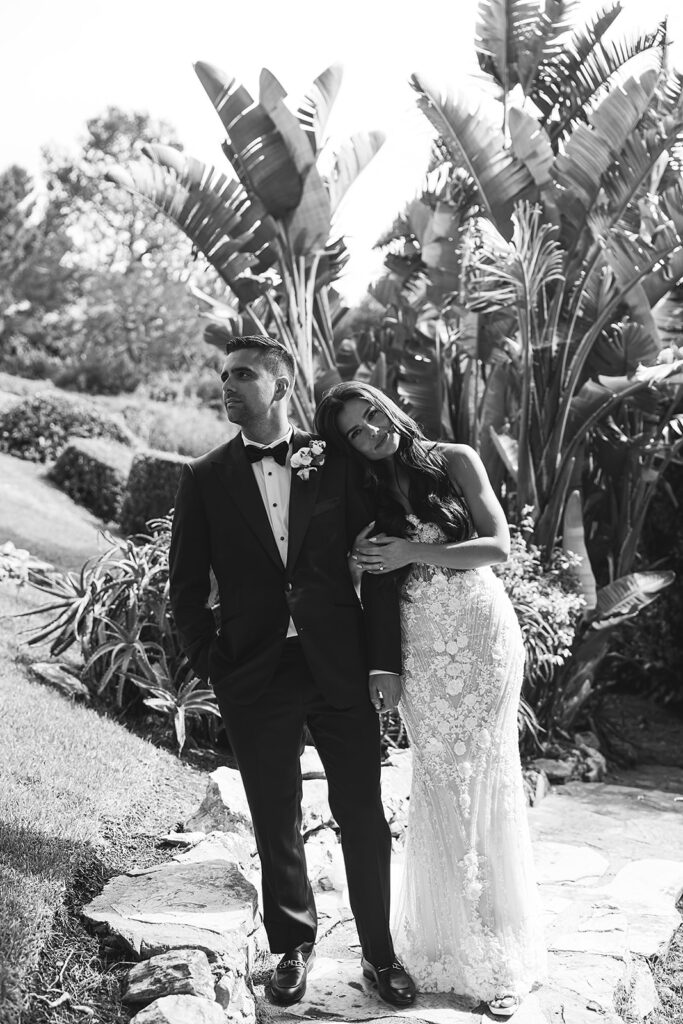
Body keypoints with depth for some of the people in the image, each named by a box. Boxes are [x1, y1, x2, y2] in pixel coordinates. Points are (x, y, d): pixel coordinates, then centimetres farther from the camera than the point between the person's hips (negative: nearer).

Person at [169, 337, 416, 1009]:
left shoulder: (336, 463, 2)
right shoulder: (205, 479, 4)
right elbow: (187, 585, 6)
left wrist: (385, 661, -2)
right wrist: (211, 667, -1)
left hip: (341, 670, 0)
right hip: (254, 677, 1)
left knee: (364, 820, 6)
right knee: (275, 825, 12)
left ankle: (378, 952, 23)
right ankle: (293, 947, 31)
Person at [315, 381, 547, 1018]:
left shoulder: (455, 461, -1)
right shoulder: (366, 495, 3)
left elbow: (498, 545, -6)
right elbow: (362, 580, 6)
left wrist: (414, 552, -14)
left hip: (482, 633, -1)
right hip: (420, 649, 1)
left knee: (486, 782, 3)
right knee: (439, 788, 3)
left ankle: (501, 950, 15)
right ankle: (451, 943, 17)